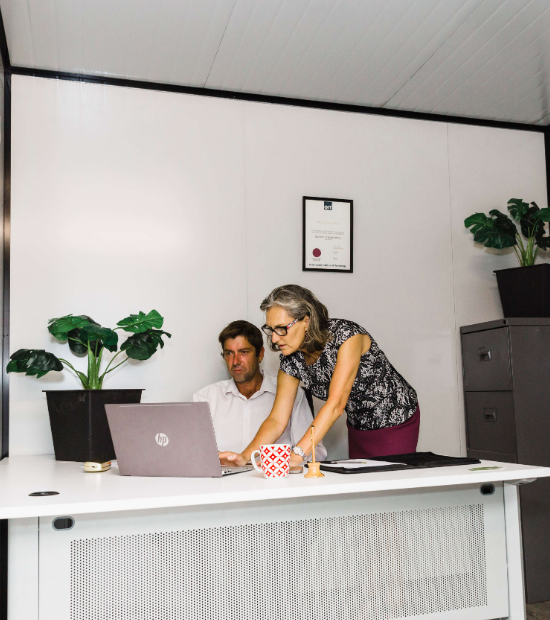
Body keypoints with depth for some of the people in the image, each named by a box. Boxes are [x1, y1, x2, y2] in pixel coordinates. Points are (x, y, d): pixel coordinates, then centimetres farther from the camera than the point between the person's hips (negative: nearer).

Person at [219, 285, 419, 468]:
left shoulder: (347, 335, -30)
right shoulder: (291, 360, -11)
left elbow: (336, 404, -38)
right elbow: (277, 419, -12)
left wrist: (297, 454, -46)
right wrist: (245, 456, -29)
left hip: (396, 422, -5)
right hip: (358, 428, 5)